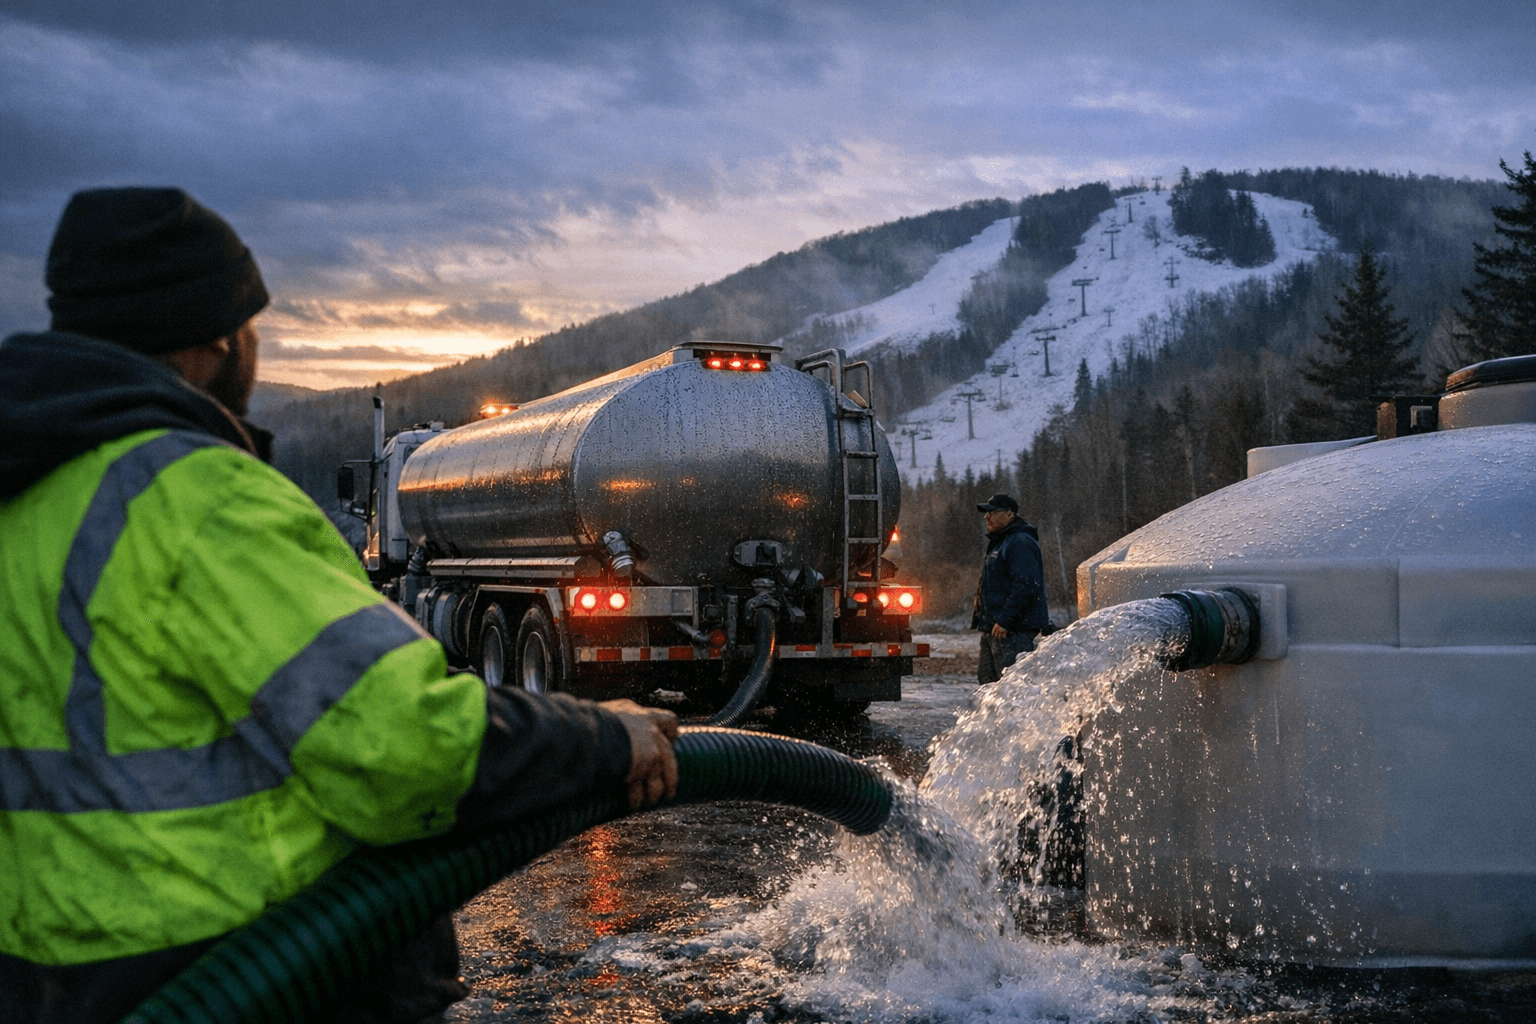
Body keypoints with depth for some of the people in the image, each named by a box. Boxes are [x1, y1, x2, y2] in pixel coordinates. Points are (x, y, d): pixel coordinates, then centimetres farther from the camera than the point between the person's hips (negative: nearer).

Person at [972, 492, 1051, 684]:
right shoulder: (998, 542, 21)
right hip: (992, 628, 11)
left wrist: (1004, 620, -26)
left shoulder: (1020, 543, -14)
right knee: (987, 677, 14)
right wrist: (981, 618, 21)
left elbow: (1026, 586, -24)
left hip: (1014, 630, -11)